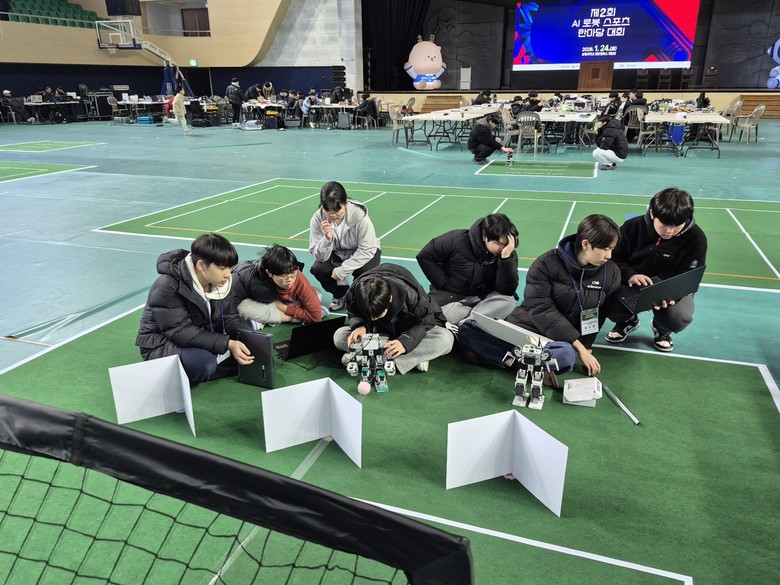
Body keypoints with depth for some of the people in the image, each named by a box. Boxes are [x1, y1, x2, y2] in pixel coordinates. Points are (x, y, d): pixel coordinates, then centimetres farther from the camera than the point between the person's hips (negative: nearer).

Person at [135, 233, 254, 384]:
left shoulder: (219, 282, -6)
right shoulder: (166, 287, -25)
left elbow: (230, 318, -2)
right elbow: (180, 332, -28)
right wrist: (228, 344, -34)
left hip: (203, 337, 7)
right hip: (163, 344, -6)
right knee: (202, 362, -36)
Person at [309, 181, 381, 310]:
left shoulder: (359, 215, -30)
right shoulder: (317, 219, -23)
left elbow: (367, 250, -24)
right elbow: (320, 257, -21)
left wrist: (342, 270, -27)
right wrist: (327, 239, -42)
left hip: (362, 253, -2)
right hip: (336, 253, 3)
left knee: (365, 271, -32)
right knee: (318, 269, -24)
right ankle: (339, 295, 7)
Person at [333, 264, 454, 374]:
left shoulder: (409, 294, -33)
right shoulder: (354, 293, -26)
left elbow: (425, 321, -23)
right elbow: (354, 315, -7)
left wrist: (405, 341, -41)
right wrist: (359, 326, -31)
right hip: (381, 332, 3)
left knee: (446, 339, -34)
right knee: (339, 336, -24)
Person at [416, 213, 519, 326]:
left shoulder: (510, 254, -9)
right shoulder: (457, 240, -15)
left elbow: (507, 291, -20)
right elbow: (424, 257, -6)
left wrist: (506, 257, -31)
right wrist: (444, 283, -11)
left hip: (482, 299, 2)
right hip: (449, 297, -2)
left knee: (508, 302, -29)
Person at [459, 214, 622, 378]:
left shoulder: (611, 272, 0)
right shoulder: (546, 264, -10)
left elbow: (600, 315, 8)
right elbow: (542, 310, -16)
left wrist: (584, 347, -1)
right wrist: (580, 347, -20)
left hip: (564, 340, 2)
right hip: (526, 327, -1)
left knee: (566, 355, -39)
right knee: (468, 328, -19)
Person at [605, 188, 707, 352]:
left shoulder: (696, 238, -16)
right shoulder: (633, 227, -13)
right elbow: (614, 259, -10)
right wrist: (630, 275, -34)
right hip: (633, 285, 1)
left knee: (679, 318, -34)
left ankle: (662, 329, 11)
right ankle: (627, 321, 13)